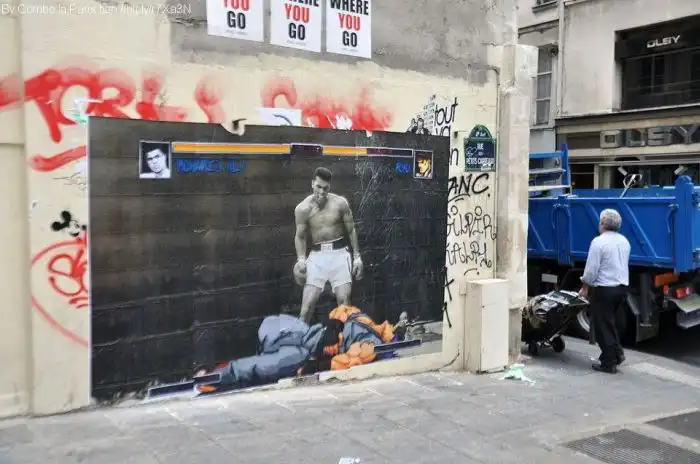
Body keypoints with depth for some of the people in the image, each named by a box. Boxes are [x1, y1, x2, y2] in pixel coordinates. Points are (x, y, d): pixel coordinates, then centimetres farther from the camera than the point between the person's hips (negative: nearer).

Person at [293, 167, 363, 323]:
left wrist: (357, 256, 3)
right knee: (308, 302, -7)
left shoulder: (340, 203, -4)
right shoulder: (302, 209, -6)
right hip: (317, 255, 0)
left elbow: (351, 230, 5)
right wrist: (301, 259, -12)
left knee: (344, 300, -5)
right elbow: (300, 236, 3)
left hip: (339, 253, 0)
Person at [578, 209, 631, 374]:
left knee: (602, 326, 3)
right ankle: (617, 353, 16)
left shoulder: (599, 241, -15)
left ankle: (609, 363, 6)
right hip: (622, 287, 8)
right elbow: (623, 265, 16)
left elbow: (591, 269, -16)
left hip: (604, 289, -8)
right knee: (609, 321, 23)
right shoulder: (624, 241, 9)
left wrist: (585, 287, -2)